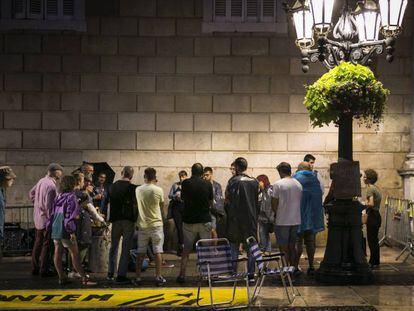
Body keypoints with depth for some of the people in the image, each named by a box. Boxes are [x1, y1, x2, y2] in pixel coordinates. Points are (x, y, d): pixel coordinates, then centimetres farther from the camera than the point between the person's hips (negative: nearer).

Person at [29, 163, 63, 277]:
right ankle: (44, 271, 2)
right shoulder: (51, 185, -21)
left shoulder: (41, 181, 6)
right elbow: (49, 205, -22)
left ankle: (35, 268, 23)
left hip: (37, 218, 9)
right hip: (46, 219, -9)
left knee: (38, 243, 16)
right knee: (46, 245, -1)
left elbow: (31, 194, 19)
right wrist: (51, 219, -16)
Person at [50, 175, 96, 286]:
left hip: (55, 228, 8)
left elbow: (53, 214, 15)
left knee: (57, 254, 7)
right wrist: (72, 231, -16)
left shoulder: (58, 197, 11)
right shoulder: (71, 197, -10)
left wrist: (49, 226, 22)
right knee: (75, 254, -6)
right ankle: (84, 278, -6)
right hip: (65, 230, -8)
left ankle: (61, 277, 11)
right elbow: (71, 215, -16)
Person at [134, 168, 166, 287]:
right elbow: (162, 205, 5)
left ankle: (138, 277, 10)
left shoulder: (138, 190, -3)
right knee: (158, 251, 2)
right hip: (156, 224, -2)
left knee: (140, 252, 9)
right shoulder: (158, 190, -10)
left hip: (142, 225, 3)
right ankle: (158, 277, 0)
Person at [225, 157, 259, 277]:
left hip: (236, 218, -4)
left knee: (234, 247, 4)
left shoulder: (234, 181, -10)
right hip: (251, 218, 4)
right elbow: (257, 201, 9)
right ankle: (251, 273, 8)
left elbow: (227, 200, -9)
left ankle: (233, 272, 4)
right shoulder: (254, 182, 5)